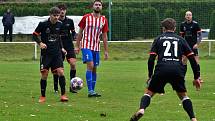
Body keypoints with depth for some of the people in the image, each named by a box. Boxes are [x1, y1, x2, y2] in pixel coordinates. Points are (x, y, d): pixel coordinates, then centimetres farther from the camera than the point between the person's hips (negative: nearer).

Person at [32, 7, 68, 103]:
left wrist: (61, 48, 14)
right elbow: (35, 35, -2)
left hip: (56, 53, 3)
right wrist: (40, 43, -17)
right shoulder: (43, 24, -9)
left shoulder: (59, 25, 4)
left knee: (61, 72, -10)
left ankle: (63, 95, -4)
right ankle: (43, 96, 10)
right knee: (44, 74, -3)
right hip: (46, 53, -3)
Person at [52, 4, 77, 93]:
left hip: (69, 46, 1)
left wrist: (73, 36, -6)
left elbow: (73, 32, 14)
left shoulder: (69, 21, 5)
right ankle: (56, 88, 13)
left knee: (73, 63, -14)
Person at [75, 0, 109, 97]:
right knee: (90, 65, -18)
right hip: (86, 46, -4)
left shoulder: (104, 20, 7)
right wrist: (77, 46, -1)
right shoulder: (86, 18, -2)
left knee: (94, 69, 7)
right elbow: (80, 32, 3)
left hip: (96, 47, 4)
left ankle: (92, 91, 15)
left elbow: (104, 36, 10)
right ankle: (90, 90, -20)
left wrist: (106, 51, 7)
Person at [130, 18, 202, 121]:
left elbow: (151, 59, 8)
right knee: (183, 95, 19)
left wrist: (150, 76, 18)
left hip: (161, 69, -1)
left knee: (149, 92, 10)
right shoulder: (180, 40, 21)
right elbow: (192, 59, 15)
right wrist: (196, 77, 19)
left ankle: (141, 109, -18)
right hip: (178, 69, 1)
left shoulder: (158, 39, 18)